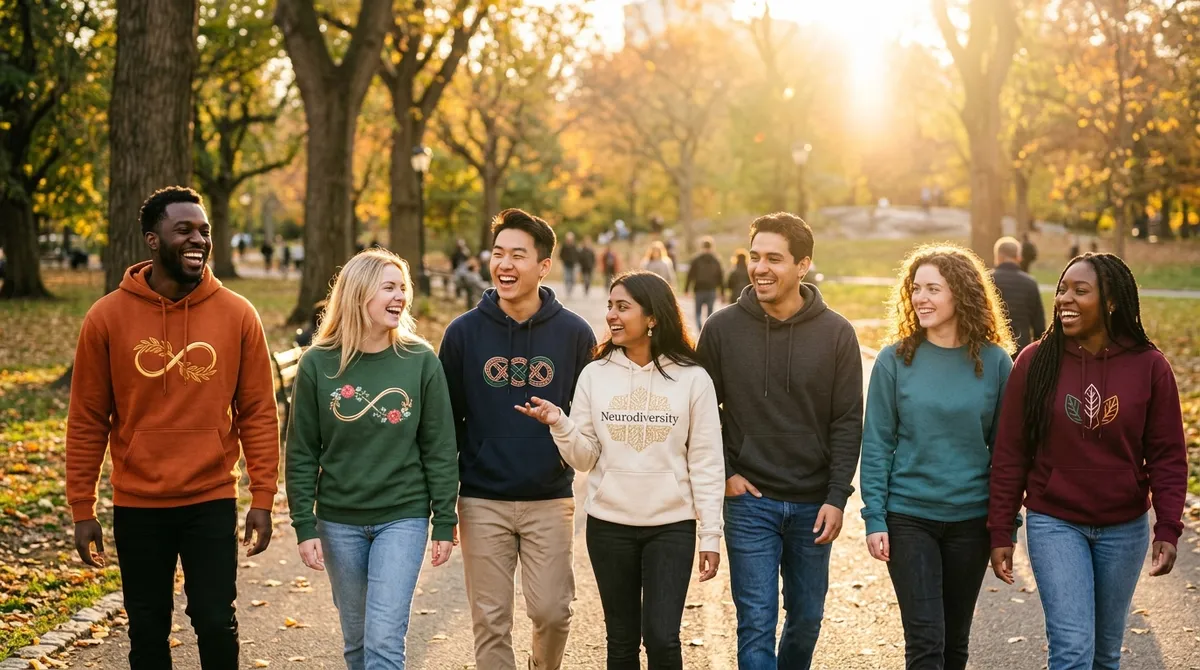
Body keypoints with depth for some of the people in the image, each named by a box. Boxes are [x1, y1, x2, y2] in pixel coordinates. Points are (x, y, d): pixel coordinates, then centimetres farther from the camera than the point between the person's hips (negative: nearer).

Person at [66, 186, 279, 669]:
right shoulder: (107, 317, -4)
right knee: (147, 630, 11)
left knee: (216, 623, 3)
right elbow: (87, 421, 0)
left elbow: (258, 413, 0)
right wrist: (82, 509, 0)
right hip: (137, 506, 1)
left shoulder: (238, 315, -3)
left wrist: (263, 498, -3)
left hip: (212, 502, 0)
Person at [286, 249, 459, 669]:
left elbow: (440, 451, -2)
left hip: (403, 519, -1)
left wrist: (445, 523, -2)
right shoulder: (318, 364, -4)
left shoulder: (421, 361, -5)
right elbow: (302, 455, 0)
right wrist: (304, 526, -4)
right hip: (339, 522, 2)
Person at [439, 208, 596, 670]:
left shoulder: (574, 333, -2)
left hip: (550, 501, 0)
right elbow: (446, 420, 4)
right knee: (490, 620, 4)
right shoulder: (464, 332, -1)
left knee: (551, 611, 3)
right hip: (482, 502, 0)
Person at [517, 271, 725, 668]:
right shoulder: (595, 375, 1)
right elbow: (584, 460, 1)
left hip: (671, 526, -2)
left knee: (662, 637, -8)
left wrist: (711, 535, -4)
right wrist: (559, 425, -17)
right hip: (609, 525, 2)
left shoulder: (692, 379, -4)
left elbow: (706, 463, -3)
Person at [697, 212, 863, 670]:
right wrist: (722, 473, -4)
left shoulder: (836, 333, -3)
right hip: (749, 500, -1)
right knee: (756, 622, -2)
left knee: (807, 617, 14)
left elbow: (848, 423, -2)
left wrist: (837, 497, -7)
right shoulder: (722, 328, -3)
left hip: (813, 504, 1)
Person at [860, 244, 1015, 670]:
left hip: (972, 518, 2)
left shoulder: (994, 361, -2)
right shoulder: (895, 360, -5)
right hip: (908, 517, -2)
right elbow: (877, 444, -3)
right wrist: (874, 518, -8)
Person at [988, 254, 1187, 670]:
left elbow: (1168, 456, -3)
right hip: (1054, 524, -2)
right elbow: (1010, 454, -4)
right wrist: (1001, 530, -4)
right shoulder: (1035, 362, -8)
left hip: (1124, 528, 2)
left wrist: (1168, 528, -12)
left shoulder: (1149, 366, -6)